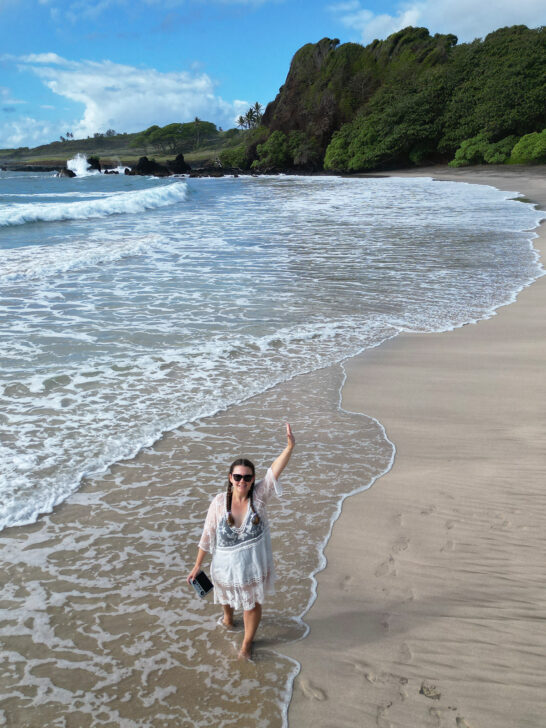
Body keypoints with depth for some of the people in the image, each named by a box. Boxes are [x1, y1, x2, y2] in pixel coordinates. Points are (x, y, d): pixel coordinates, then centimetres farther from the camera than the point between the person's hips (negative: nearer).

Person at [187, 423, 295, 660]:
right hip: (226, 566, 1)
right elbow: (207, 536, -7)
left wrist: (290, 447, -47)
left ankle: (247, 642, 41)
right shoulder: (219, 502, -16)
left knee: (252, 604, 14)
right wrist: (197, 565, -3)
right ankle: (228, 617, 63)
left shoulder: (259, 497, -17)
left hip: (254, 565, -1)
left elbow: (275, 470, -32)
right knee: (226, 596, 27)